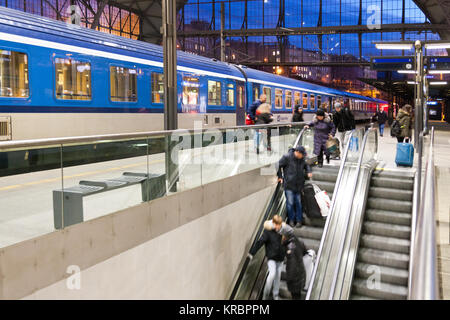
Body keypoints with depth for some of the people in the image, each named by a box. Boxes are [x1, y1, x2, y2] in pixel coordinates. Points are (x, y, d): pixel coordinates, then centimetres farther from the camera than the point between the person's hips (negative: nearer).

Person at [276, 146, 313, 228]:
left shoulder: (302, 159, 6)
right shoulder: (287, 157, -10)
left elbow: (306, 165, 25)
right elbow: (279, 165, -1)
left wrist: (309, 171, 6)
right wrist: (280, 176, 0)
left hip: (298, 185, 5)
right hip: (289, 185, -5)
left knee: (298, 203, 7)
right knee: (290, 203, -4)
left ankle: (299, 220, 15)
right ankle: (291, 220, 11)